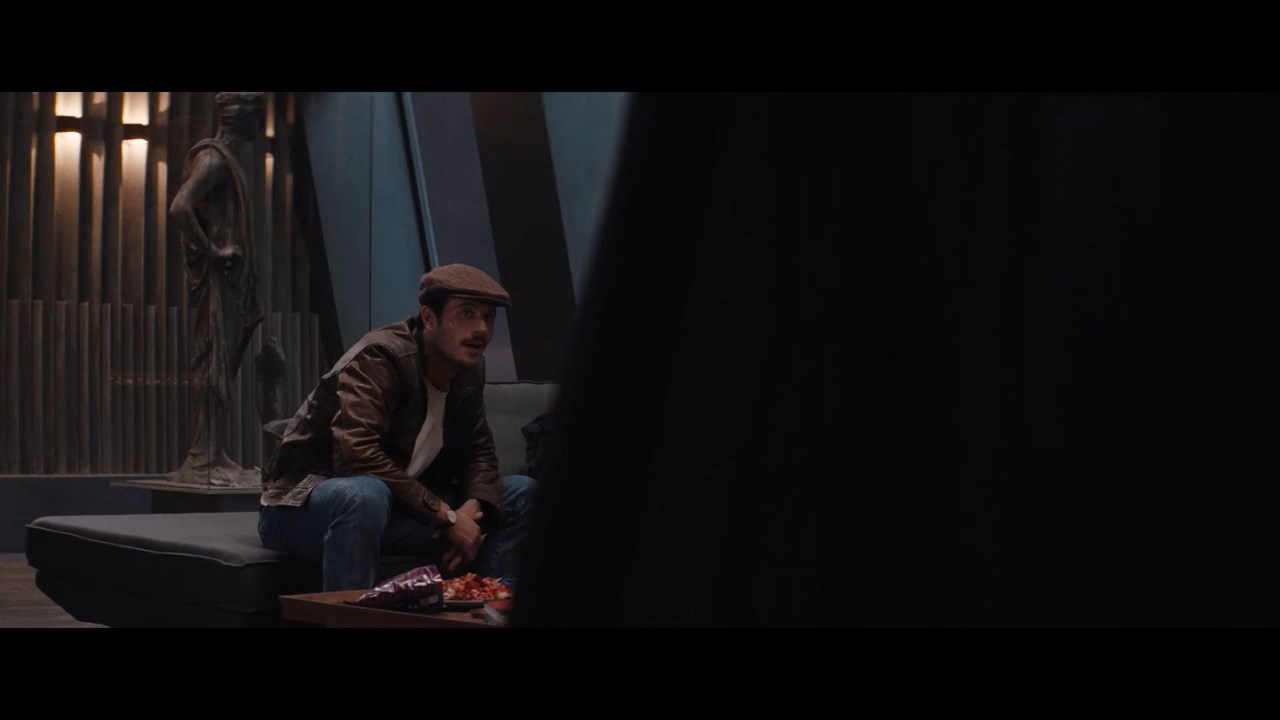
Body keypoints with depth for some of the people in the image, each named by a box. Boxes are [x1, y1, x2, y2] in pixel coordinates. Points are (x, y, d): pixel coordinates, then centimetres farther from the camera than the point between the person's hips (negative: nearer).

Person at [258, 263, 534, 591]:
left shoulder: (468, 369, 1)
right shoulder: (378, 360, -22)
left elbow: (479, 452, 10)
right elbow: (358, 456, -34)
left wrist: (473, 506, -14)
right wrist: (446, 515, -29)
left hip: (400, 507, 8)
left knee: (521, 494, 1)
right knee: (365, 494, -42)